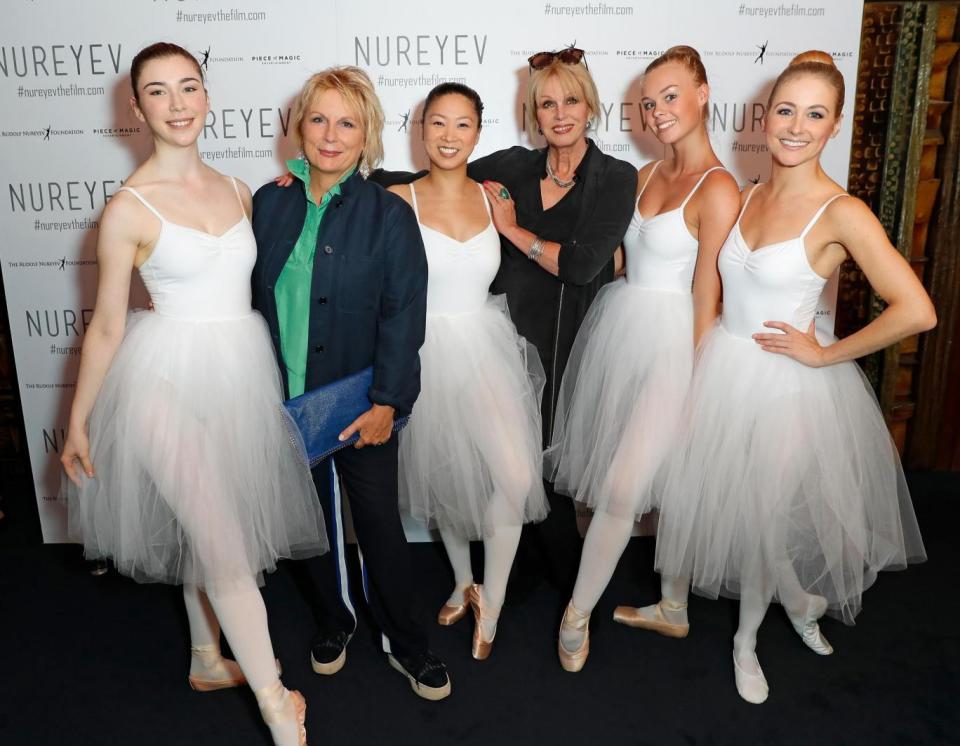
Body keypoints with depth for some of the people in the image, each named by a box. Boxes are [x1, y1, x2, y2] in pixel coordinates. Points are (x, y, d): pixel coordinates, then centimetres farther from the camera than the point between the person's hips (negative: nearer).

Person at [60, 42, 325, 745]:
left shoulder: (236, 190, 7)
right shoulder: (129, 207, -9)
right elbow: (106, 327, -3)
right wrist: (77, 422, 1)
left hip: (241, 372, 5)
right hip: (171, 377, -5)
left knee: (204, 528, 19)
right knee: (224, 542, -5)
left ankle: (208, 660, 40)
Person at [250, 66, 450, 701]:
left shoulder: (389, 215, -8)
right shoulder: (270, 204, 2)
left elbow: (403, 315, -12)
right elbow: (254, 299, 7)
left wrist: (386, 401, -19)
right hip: (288, 401, 4)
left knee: (380, 525, 6)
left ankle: (408, 644, 27)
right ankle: (335, 619, 42)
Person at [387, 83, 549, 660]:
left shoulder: (494, 198, 3)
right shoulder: (397, 201, -4)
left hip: (486, 348, 1)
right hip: (426, 354, -1)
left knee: (516, 478, -13)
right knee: (445, 477, 15)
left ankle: (490, 607, 10)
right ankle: (464, 583, 41)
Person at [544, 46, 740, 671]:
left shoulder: (718, 190, -12)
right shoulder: (647, 175, 12)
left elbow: (707, 303, -11)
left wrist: (697, 386, -9)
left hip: (667, 344, -7)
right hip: (616, 327, 7)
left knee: (620, 491, -8)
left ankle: (578, 613, 12)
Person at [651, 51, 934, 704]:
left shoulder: (842, 213, -16)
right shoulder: (747, 198, 3)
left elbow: (916, 311, -23)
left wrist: (824, 353, -15)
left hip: (786, 382, -6)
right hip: (724, 372, 6)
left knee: (765, 515, 9)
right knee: (729, 504, 16)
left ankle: (747, 639, 36)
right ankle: (800, 601, 45)